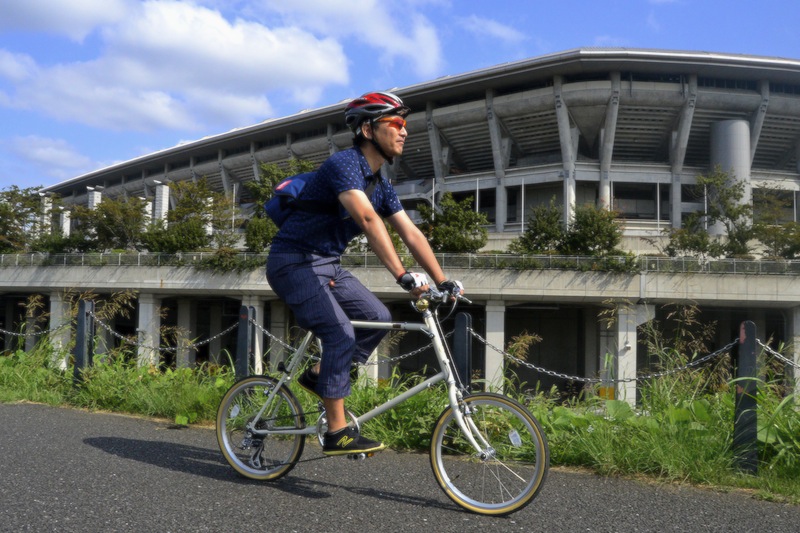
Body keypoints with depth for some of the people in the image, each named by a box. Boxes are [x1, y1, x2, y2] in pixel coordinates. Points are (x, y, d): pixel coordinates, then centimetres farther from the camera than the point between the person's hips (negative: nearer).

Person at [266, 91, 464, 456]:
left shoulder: (381, 186, 8)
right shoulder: (343, 164, -21)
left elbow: (412, 235, 4)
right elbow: (368, 220, -35)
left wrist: (443, 282, -4)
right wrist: (403, 276, -42)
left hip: (327, 265, 9)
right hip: (294, 262, -9)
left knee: (377, 317, 0)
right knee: (341, 333, -19)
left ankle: (319, 375, 15)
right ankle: (337, 433, -11)